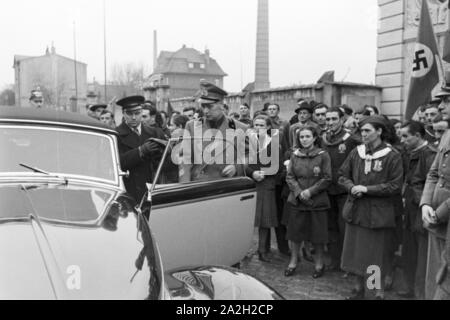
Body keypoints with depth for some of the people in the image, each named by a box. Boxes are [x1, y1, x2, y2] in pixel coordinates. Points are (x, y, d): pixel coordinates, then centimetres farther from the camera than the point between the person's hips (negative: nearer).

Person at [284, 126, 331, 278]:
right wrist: (299, 192, -12)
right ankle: (293, 262, 23)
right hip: (296, 200, 3)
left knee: (318, 233, 5)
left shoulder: (323, 155, -4)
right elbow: (289, 177, 3)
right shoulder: (295, 155, 5)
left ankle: (319, 263, 24)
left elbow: (327, 178, -7)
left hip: (317, 201, -2)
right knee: (295, 232, 8)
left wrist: (310, 191, -14)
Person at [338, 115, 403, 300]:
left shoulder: (392, 157, -10)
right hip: (356, 210, 4)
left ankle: (379, 292, 24)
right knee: (356, 251, 14)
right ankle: (359, 287, 32)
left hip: (379, 213, -4)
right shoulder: (356, 153, 3)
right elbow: (342, 176, 9)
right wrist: (352, 187, -12)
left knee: (377, 254, 7)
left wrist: (367, 189, -17)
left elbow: (395, 186, -12)